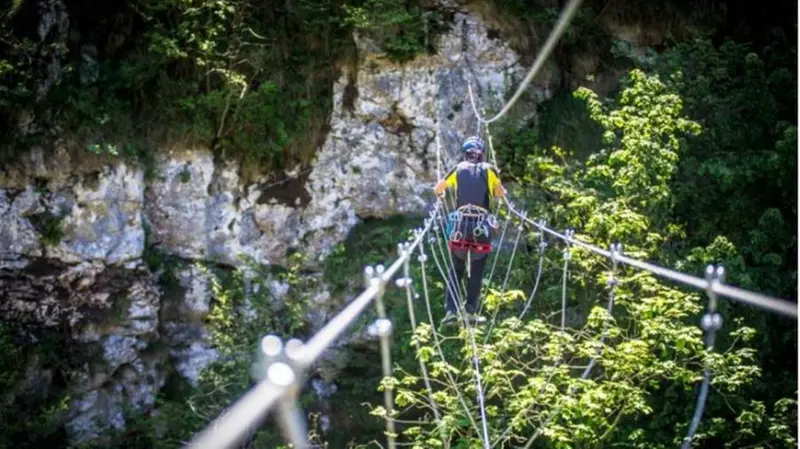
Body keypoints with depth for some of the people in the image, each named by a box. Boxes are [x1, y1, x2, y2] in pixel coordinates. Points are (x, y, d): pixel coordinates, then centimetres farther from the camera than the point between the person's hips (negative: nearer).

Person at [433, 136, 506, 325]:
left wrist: (442, 193, 42)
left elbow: (437, 190, 19)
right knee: (476, 273, 9)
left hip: (460, 225, 1)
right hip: (482, 226, -1)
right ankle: (470, 311, 5)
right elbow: (501, 194, 18)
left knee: (455, 270, 11)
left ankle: (451, 310, 1)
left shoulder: (458, 169, 8)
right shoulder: (489, 170, 5)